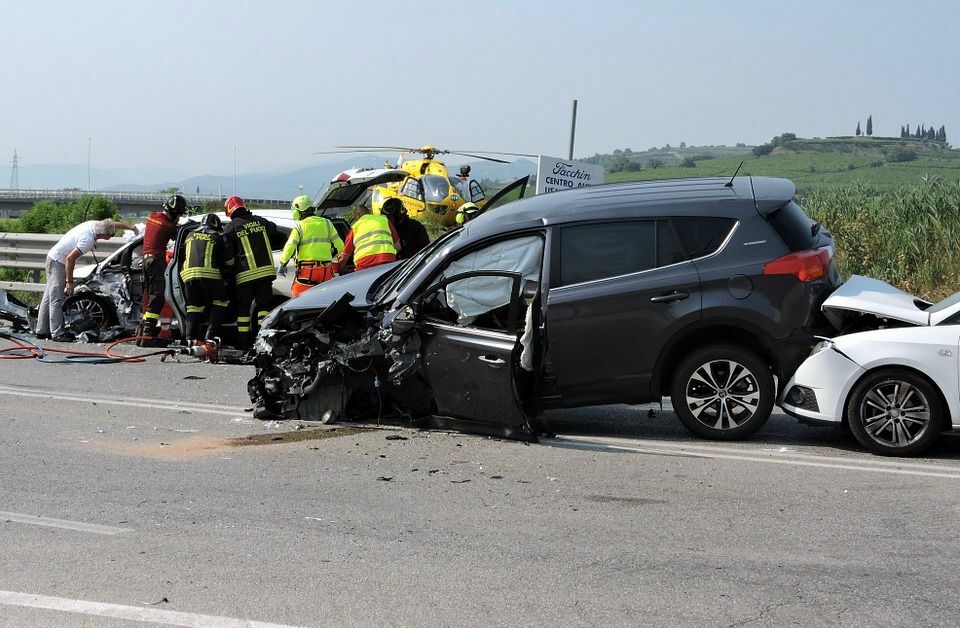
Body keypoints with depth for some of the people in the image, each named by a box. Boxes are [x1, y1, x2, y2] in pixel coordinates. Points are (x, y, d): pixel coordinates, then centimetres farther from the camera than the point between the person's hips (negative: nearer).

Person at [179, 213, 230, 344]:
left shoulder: (191, 236, 23)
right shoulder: (218, 237, 12)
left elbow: (183, 256, 27)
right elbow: (223, 260, 13)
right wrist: (226, 277, 24)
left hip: (189, 274, 4)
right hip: (210, 274, -4)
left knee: (193, 306, 13)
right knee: (221, 301, 13)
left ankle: (191, 336, -1)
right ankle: (212, 333, 2)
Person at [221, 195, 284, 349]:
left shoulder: (230, 228, -3)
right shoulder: (261, 221, 8)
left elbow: (227, 256, -5)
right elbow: (280, 239, 13)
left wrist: (232, 267, 15)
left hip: (245, 274, -3)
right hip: (266, 271, 3)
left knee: (243, 308, 7)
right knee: (263, 305, 7)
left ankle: (243, 342, 6)